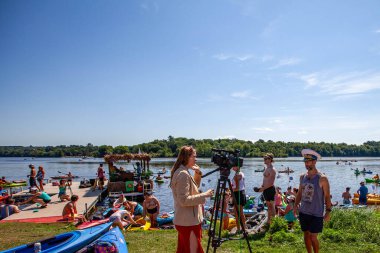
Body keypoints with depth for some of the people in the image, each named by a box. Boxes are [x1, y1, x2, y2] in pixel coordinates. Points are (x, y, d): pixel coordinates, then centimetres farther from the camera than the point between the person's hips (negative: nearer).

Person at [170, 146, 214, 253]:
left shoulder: (181, 172, 10)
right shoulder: (183, 174, -20)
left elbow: (193, 188, 23)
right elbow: (184, 200, -25)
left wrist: (198, 174, 8)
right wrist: (204, 195, -20)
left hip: (184, 220, 10)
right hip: (189, 221, -10)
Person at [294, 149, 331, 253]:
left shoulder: (322, 179, -12)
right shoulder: (302, 177, 4)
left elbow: (327, 196, -8)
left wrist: (328, 212, -10)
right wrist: (295, 206, 5)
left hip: (316, 214, -5)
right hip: (303, 212, 5)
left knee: (313, 237, -1)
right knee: (306, 235, 15)